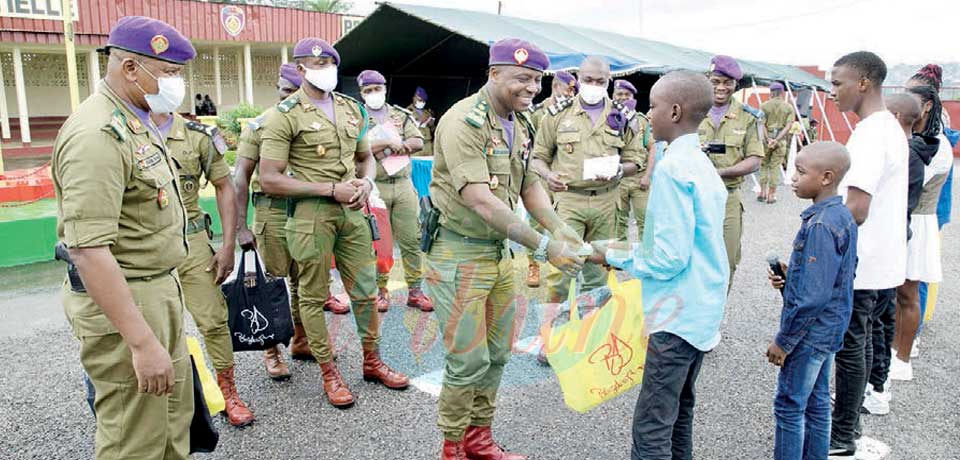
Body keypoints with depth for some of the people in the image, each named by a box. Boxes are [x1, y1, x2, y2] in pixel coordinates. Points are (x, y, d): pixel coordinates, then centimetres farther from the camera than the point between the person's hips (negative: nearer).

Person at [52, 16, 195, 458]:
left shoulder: (134, 122, 11)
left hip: (158, 289, 10)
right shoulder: (97, 134, -22)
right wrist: (142, 343, -29)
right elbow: (88, 250, -28)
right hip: (121, 301, -10)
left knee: (174, 413, 21)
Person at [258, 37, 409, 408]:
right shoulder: (285, 116, -7)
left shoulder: (351, 108, 12)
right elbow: (269, 180, -12)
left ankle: (372, 361, 29)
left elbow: (366, 157, 22)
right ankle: (329, 372, 21)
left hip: (352, 210, 5)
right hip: (311, 213, -5)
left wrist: (366, 183, -3)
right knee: (314, 296, 5)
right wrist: (331, 189, -16)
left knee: (365, 290, 11)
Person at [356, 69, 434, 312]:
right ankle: (380, 290, 17)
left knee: (411, 240, 3)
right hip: (375, 187, -2)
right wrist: (389, 142, -14)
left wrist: (387, 145, -10)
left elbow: (418, 142, 2)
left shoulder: (401, 115, 13)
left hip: (403, 184, 3)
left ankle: (414, 290, 12)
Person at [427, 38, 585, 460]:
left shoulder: (521, 123, 6)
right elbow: (481, 202, -27)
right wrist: (542, 246, -28)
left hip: (500, 251, 8)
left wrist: (560, 230, -6)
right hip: (459, 254, -8)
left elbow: (529, 186, 10)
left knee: (496, 353, 15)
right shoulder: (464, 121, -20)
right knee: (468, 359, -1)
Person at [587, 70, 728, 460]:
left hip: (677, 317, -10)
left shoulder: (672, 168, -19)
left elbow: (670, 259, -22)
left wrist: (614, 257, -8)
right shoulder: (703, 165, 9)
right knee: (680, 411, 20)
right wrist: (634, 249, 13)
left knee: (651, 428, -3)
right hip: (703, 312, 10)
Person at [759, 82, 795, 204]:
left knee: (764, 165, 12)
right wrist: (777, 139, -13)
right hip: (780, 141, 1)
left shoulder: (764, 106, -1)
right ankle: (771, 194, 7)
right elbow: (788, 126, -7)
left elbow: (762, 124, -9)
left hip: (766, 139, -1)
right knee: (775, 167, 6)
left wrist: (768, 139, -13)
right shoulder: (789, 107, 3)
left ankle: (762, 192, 9)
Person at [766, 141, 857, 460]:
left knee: (789, 406, 4)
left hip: (809, 332, -9)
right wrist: (790, 277, 2)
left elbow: (812, 296, -26)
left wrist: (783, 341, -17)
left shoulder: (819, 225, -25)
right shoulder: (843, 216, 4)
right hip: (829, 329, 9)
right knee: (816, 403, 20)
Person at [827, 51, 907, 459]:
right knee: (861, 341, 17)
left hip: (858, 261, -10)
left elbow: (856, 209, -26)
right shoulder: (890, 127, 11)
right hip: (876, 257, 10)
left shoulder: (870, 134, -21)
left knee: (850, 346, 0)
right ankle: (849, 420, 31)